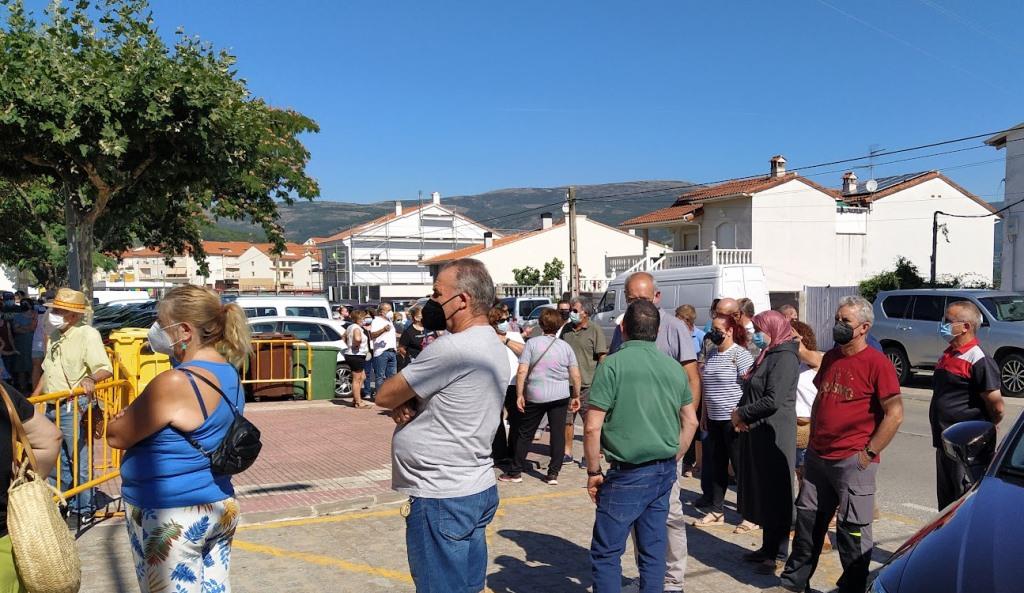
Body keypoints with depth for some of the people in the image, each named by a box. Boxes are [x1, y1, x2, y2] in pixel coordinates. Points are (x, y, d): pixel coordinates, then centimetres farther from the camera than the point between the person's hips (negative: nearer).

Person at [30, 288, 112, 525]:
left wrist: (91, 378, -42)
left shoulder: (88, 334, -13)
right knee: (62, 461, 17)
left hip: (73, 408, -8)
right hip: (53, 408, 8)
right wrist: (33, 398, 22)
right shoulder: (55, 335, 13)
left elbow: (106, 369, -22)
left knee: (79, 461, 1)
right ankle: (69, 505, 31)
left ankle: (85, 510, 13)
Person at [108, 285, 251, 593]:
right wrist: (136, 415, 5)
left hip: (172, 518, -8)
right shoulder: (229, 373, 3)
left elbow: (117, 436, -13)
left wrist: (125, 416, 6)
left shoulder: (175, 383, -24)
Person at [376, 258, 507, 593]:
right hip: (476, 489, 9)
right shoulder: (492, 346, 9)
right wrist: (407, 403, -5)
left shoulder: (453, 349, -22)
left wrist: (400, 401, 5)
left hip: (442, 499, -9)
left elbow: (384, 396, -14)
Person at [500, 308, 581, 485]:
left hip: (535, 396, -1)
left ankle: (515, 472, 17)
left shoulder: (532, 343, -6)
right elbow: (576, 375, 0)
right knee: (558, 434, 8)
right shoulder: (565, 346, 1)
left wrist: (519, 395, -6)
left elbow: (522, 372, -12)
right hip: (560, 396, 2)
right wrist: (576, 396, 10)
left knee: (525, 434, 10)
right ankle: (553, 474, 10)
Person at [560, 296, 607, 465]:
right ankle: (567, 453, 23)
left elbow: (602, 357, -8)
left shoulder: (595, 330, -7)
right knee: (567, 420, 12)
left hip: (587, 385, -5)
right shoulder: (566, 329, 10)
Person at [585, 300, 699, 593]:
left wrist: (593, 472, -3)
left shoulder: (612, 365, -11)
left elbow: (593, 427, -14)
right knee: (654, 550, 14)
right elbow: (691, 421, 16)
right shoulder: (674, 367, 8)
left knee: (606, 552, 3)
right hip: (665, 471, 6)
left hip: (627, 474, -6)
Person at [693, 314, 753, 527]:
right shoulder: (712, 354, 13)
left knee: (741, 466, 0)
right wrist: (704, 413, 17)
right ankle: (716, 511, 22)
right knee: (716, 466, 13)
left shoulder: (740, 354, -11)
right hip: (714, 419, 8)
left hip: (733, 419, -8)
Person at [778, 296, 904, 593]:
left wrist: (869, 452, -14)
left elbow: (895, 414, -14)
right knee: (808, 519, 16)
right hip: (818, 456, 7)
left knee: (852, 529, 3)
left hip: (853, 461, -7)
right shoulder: (830, 357, 11)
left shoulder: (877, 363, -11)